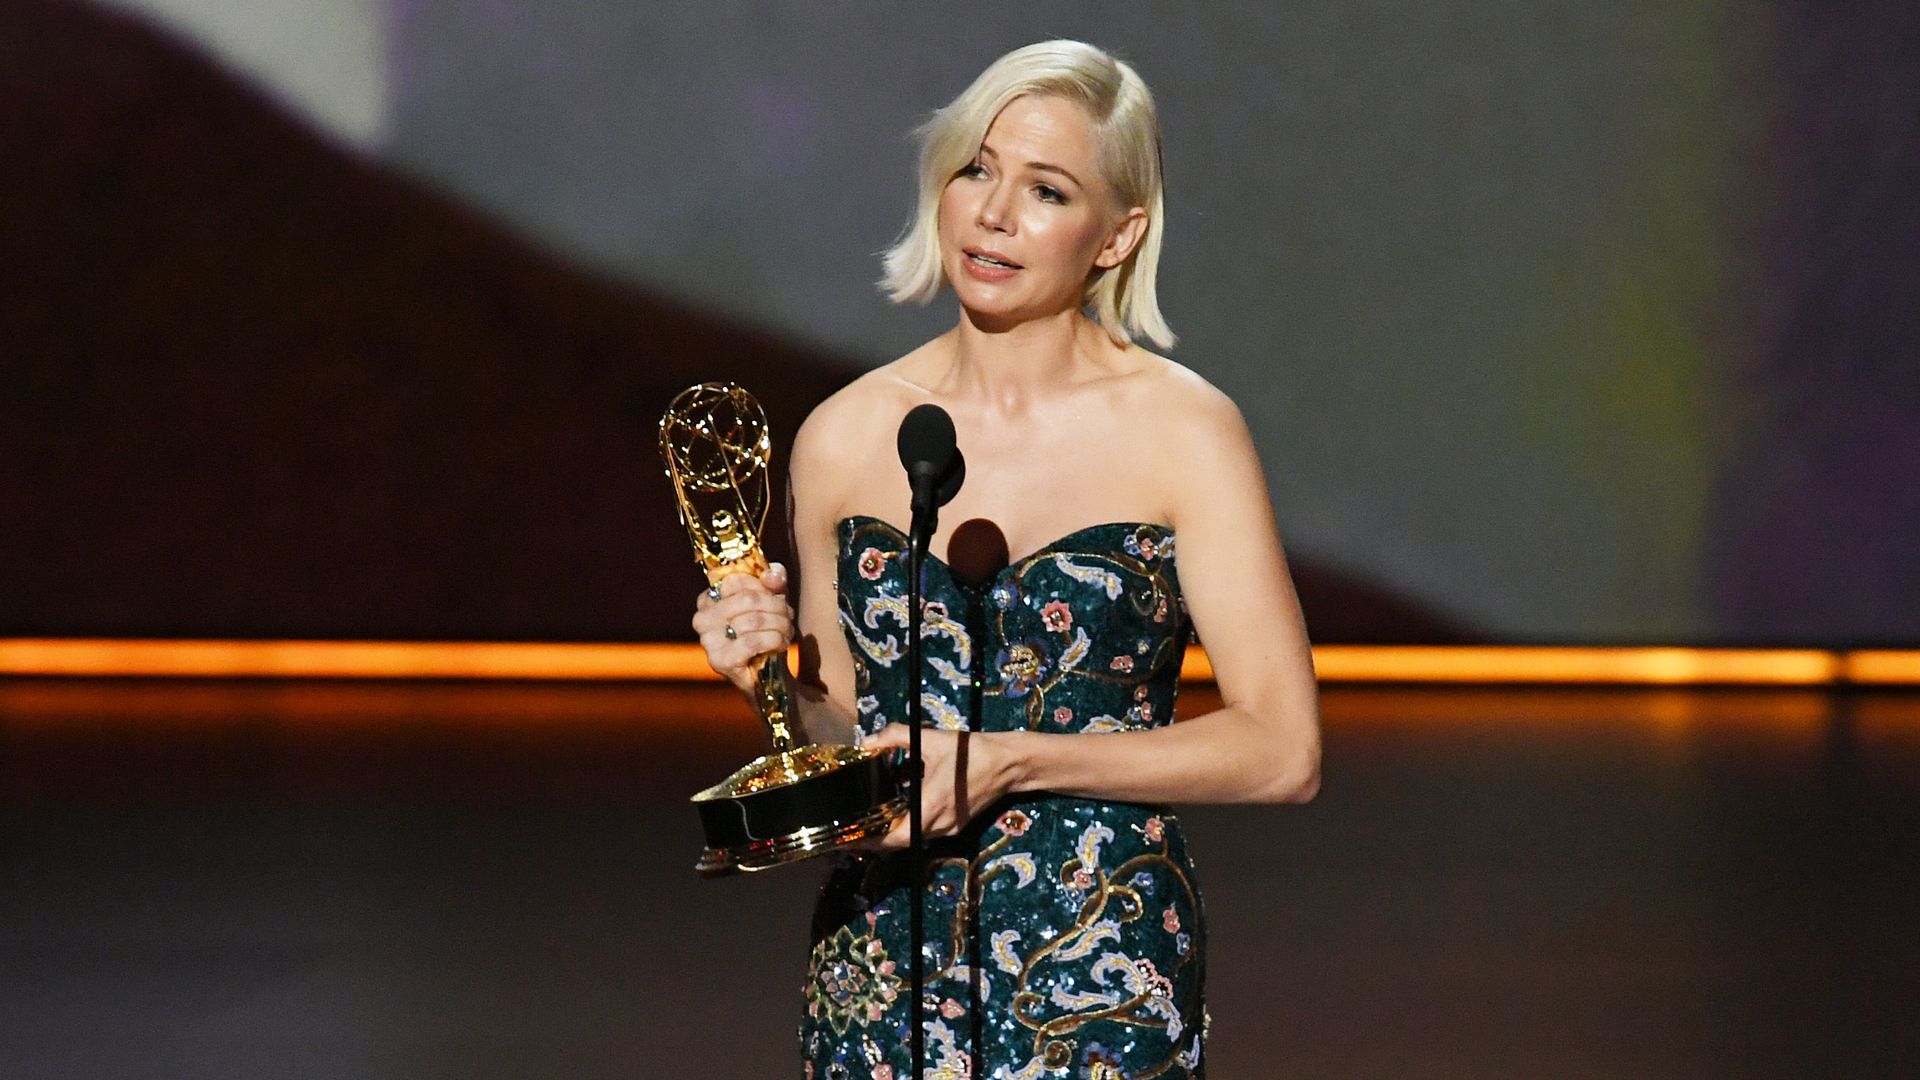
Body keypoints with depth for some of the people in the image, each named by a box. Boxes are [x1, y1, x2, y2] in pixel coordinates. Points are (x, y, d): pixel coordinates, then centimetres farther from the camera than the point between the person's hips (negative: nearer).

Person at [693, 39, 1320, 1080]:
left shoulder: (1184, 433, -5)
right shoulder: (844, 437, 5)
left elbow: (1282, 749, -9)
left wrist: (1011, 762, -16)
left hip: (1102, 968, -3)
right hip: (881, 966, 3)